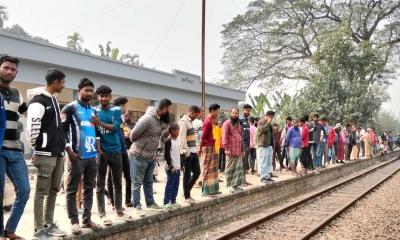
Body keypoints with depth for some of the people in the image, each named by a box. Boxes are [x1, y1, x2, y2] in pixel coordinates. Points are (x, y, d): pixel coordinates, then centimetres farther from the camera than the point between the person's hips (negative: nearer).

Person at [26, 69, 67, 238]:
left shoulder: (54, 100, 17)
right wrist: (37, 147, -10)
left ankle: (49, 224, 22)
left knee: (53, 191, 13)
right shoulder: (38, 100, -11)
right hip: (46, 154, -9)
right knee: (41, 192, -2)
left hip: (58, 153, 9)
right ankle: (39, 229, 5)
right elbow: (32, 126, -19)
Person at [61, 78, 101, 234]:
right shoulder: (70, 108, -4)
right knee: (72, 190, 0)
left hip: (92, 156, 7)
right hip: (76, 156, -6)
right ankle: (74, 221, 6)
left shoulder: (93, 110, 16)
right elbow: (62, 130, -10)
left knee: (89, 189, 11)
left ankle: (87, 219, 19)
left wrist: (98, 147, 13)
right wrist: (69, 151, -15)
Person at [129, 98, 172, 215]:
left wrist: (154, 152, 13)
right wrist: (137, 145, 0)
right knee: (137, 182, 2)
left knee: (148, 182, 19)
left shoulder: (160, 119, 4)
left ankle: (150, 203, 30)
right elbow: (133, 134, -18)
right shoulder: (147, 118, -23)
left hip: (151, 156, 8)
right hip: (139, 156, -8)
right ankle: (137, 206, 10)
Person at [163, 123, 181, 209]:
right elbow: (166, 155, -16)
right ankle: (166, 203, 3)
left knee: (176, 186, 12)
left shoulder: (176, 140, 11)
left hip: (177, 167, 8)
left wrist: (180, 165, 17)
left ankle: (173, 201, 22)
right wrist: (171, 166, -17)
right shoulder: (168, 141, -14)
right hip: (171, 168, -8)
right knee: (170, 185, -4)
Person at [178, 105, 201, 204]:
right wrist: (186, 151, -19)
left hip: (193, 152, 9)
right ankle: (187, 196, 11)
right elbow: (182, 138, -19)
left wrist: (195, 150, 16)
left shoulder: (190, 121, 17)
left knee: (197, 172, 12)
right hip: (187, 153, -9)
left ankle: (187, 191, 24)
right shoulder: (183, 121, -13)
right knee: (187, 174, 0)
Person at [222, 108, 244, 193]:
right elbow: (224, 137, -11)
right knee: (230, 169, 1)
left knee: (239, 168, 4)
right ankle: (229, 185, 8)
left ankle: (236, 184, 12)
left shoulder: (238, 124, 19)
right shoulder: (227, 123, -4)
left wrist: (242, 149, 18)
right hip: (231, 151, -7)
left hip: (238, 151, 7)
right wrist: (227, 148, -17)